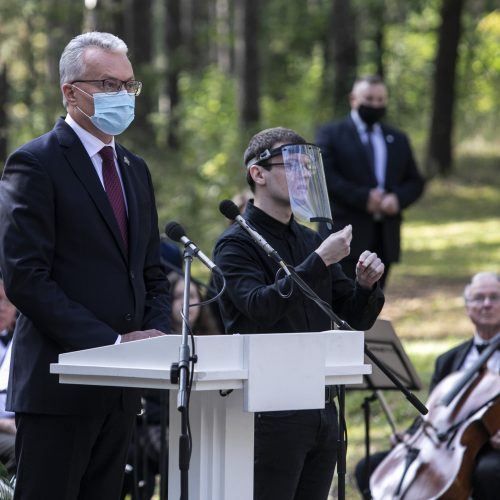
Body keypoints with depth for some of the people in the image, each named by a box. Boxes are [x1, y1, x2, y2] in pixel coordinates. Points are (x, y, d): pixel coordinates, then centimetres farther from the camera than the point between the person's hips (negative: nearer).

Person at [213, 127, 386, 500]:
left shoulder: (311, 241, 16)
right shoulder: (236, 242, -4)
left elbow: (356, 319, 17)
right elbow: (259, 307, -21)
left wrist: (366, 285, -4)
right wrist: (319, 262, -22)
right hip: (271, 411, -7)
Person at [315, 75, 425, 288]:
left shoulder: (398, 140, 19)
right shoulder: (331, 133, 2)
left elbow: (415, 182, 16)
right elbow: (323, 175, -11)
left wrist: (398, 198, -7)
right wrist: (363, 197, -17)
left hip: (384, 238, 5)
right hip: (346, 234, -5)